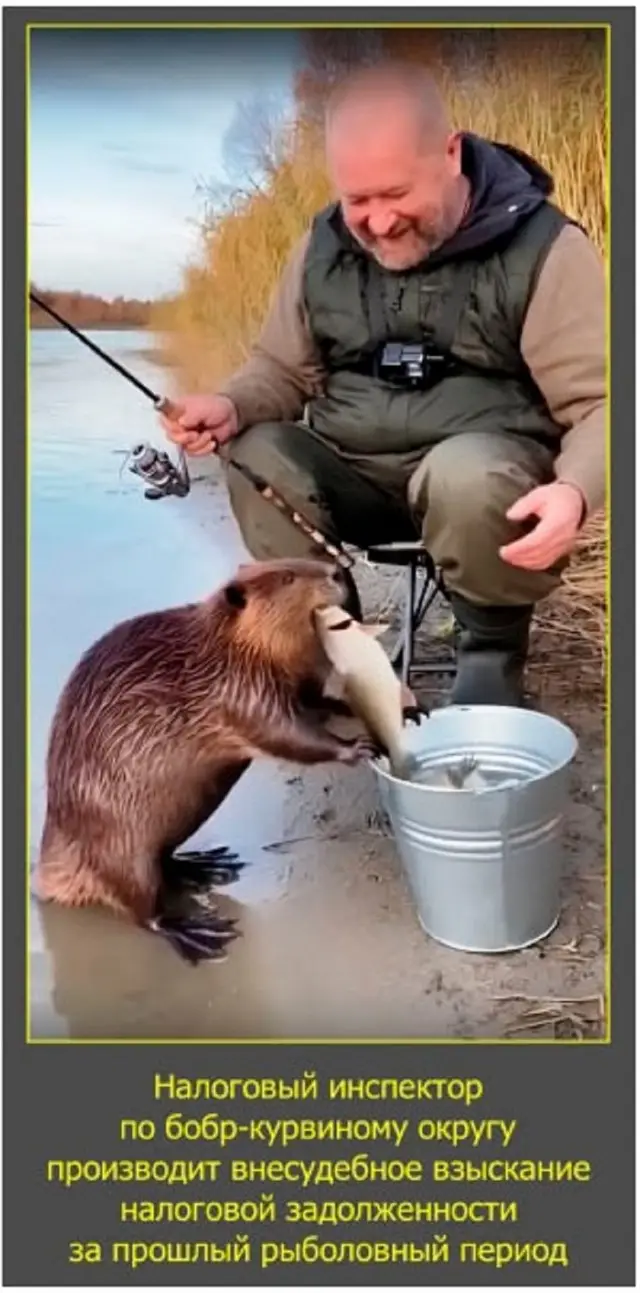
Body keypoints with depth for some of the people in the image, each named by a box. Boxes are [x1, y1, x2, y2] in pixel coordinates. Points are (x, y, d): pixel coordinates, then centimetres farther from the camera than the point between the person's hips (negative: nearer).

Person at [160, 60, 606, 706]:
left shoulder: (542, 246, -13)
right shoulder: (324, 245, 2)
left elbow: (600, 402, -14)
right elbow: (283, 369, 13)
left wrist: (576, 490, -35)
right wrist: (231, 406, -11)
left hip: (493, 468, -4)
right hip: (352, 474, 4)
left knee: (468, 476, -37)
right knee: (258, 458, -22)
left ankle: (494, 645, -9)